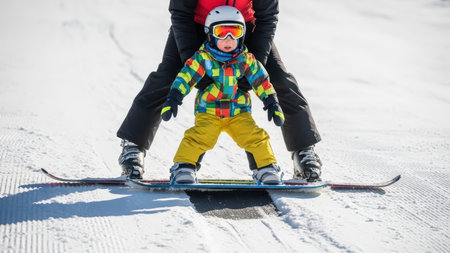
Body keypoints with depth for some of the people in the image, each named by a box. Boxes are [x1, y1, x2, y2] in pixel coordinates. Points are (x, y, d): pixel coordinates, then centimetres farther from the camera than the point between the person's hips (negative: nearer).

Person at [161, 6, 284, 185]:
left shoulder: (246, 60, 2)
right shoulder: (202, 58, -6)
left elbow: (261, 81, 9)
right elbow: (185, 77, -9)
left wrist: (272, 104, 7)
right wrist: (172, 99, -18)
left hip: (239, 112, 2)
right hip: (208, 112, -2)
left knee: (256, 138, -13)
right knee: (198, 137, -23)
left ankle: (267, 168, 1)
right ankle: (184, 167, -12)